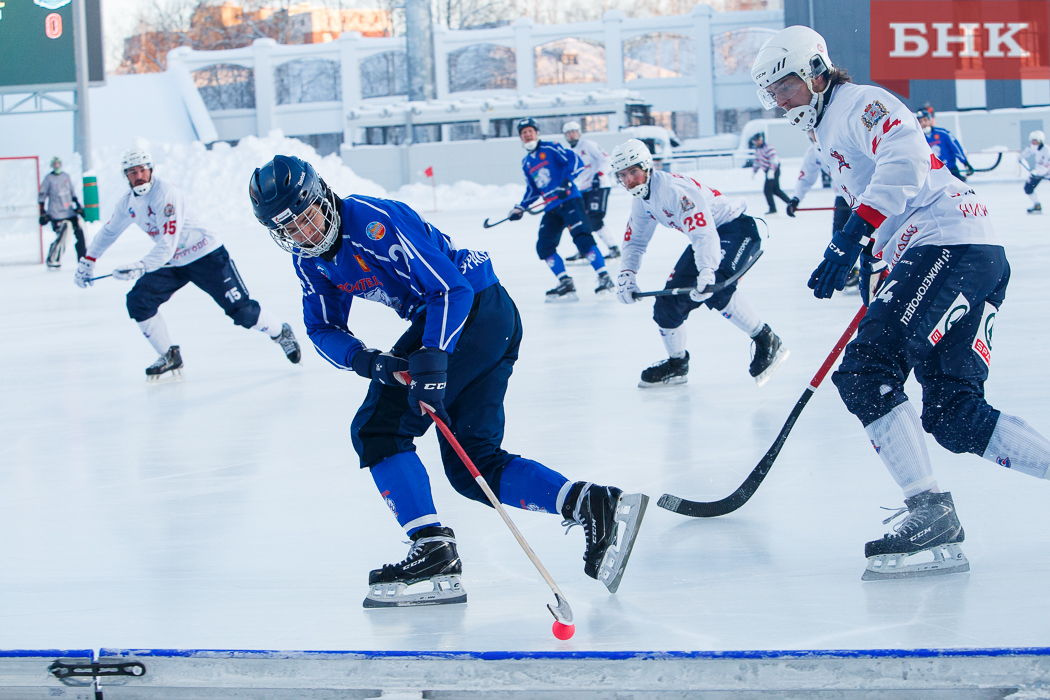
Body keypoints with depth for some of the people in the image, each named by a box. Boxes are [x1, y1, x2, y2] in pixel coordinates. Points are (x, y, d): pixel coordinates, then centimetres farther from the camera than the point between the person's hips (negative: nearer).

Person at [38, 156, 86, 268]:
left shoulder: (66, 176, 12)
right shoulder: (49, 178, -4)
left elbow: (72, 192, 21)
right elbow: (42, 195, -2)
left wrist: (78, 205, 16)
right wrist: (43, 212, -6)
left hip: (70, 212, 6)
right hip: (57, 214, -6)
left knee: (79, 233, 1)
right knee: (61, 237, -13)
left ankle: (82, 258, 11)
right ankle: (52, 260, 0)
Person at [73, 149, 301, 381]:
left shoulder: (166, 193, -25)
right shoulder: (128, 202, 0)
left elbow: (168, 244, -33)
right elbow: (109, 231, 19)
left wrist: (142, 266, -43)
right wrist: (87, 261, 19)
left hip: (206, 256, -7)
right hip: (171, 263, 7)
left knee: (240, 309, -9)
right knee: (138, 300, -11)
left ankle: (281, 333, 19)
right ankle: (170, 357, 2)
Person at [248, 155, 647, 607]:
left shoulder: (375, 222, -21)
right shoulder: (308, 259, 6)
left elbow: (451, 289, -23)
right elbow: (324, 328, 7)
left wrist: (432, 356, -33)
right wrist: (364, 360, -14)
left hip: (477, 309, -10)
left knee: (378, 429, -12)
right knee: (470, 466, 6)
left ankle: (434, 555, -15)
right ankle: (592, 505, -3)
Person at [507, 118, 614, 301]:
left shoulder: (551, 148, -2)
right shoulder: (526, 163, 19)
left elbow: (575, 161, -11)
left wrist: (567, 182, -23)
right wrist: (520, 208, 21)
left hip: (569, 200, -7)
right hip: (551, 208, 7)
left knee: (581, 237, -19)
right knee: (544, 246, -4)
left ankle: (605, 278, -15)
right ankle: (566, 284, 1)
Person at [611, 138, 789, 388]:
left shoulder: (673, 188, -28)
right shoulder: (641, 201, 3)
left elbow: (704, 234, -37)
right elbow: (635, 241, 16)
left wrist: (707, 272, -49)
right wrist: (627, 274, -1)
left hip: (736, 228, -10)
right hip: (704, 236, 10)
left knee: (714, 289, -33)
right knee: (671, 299, 4)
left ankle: (767, 342, -22)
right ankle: (677, 363, 24)